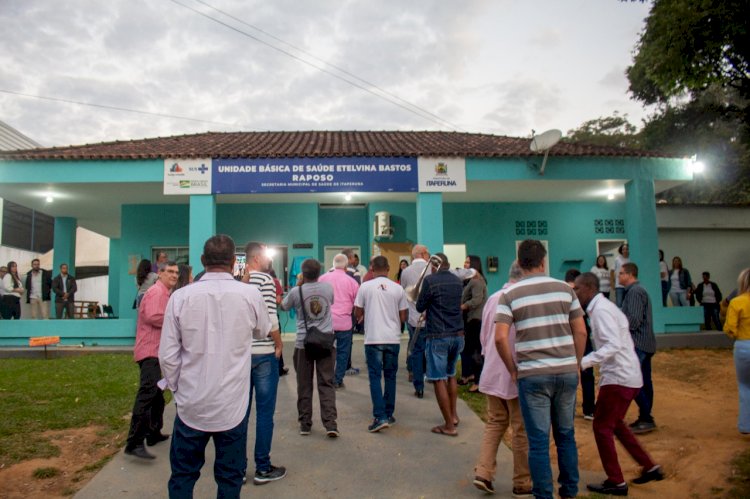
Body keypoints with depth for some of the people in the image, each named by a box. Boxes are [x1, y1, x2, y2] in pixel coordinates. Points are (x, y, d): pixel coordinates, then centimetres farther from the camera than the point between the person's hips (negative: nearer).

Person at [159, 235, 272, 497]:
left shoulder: (180, 296, -8)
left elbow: (168, 354, -5)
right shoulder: (250, 295, -9)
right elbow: (263, 331, 10)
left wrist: (176, 387, 11)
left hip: (191, 404, 1)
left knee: (183, 477, 18)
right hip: (232, 405, 0)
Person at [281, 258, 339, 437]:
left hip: (303, 343, -1)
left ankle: (305, 424, 17)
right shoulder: (328, 287, 0)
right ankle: (330, 424, -4)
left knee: (304, 385, 10)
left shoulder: (296, 292, -7)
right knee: (326, 384, 3)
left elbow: (283, 306, 12)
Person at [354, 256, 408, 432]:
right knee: (390, 376, 15)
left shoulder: (365, 287, -4)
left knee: (375, 377, 2)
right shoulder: (398, 288, 1)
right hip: (393, 338, 2)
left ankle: (380, 417, -7)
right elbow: (403, 317, 4)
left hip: (373, 338, -2)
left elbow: (357, 313, 1)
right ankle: (388, 414, 22)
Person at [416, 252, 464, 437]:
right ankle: (453, 415, 31)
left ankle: (449, 426, 2)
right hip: (458, 334, 7)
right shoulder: (458, 281, 8)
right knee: (451, 375, 23)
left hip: (438, 336, -7)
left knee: (439, 380, 0)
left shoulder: (430, 280, -11)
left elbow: (420, 307, -5)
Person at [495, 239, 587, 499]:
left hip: (532, 375, -3)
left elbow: (500, 338, -13)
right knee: (566, 434, 18)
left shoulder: (510, 294, -4)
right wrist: (575, 364, 16)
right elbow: (581, 333, 4)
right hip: (566, 372, 3)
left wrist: (513, 369, 0)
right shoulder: (564, 288, 3)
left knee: (539, 440, 6)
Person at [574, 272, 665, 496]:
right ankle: (650, 468, 28)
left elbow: (614, 345, -27)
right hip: (626, 376, 10)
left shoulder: (601, 310, -17)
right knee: (615, 424, 21)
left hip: (618, 377, -10)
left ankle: (616, 482, 10)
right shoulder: (603, 307, 13)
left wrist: (584, 362, -30)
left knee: (602, 427, 0)